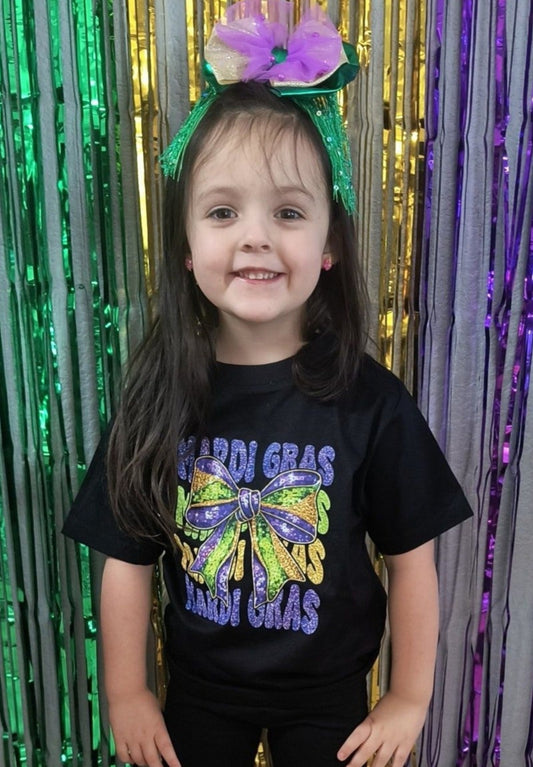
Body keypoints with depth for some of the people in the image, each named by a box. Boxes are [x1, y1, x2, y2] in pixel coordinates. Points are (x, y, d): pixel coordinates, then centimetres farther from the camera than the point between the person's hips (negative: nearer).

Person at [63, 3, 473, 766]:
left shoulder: (369, 400, -20)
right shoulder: (159, 396, -17)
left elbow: (411, 559, -11)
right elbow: (128, 558, -8)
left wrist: (409, 701, -4)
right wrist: (125, 694, -2)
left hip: (329, 693, -1)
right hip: (199, 689, 1)